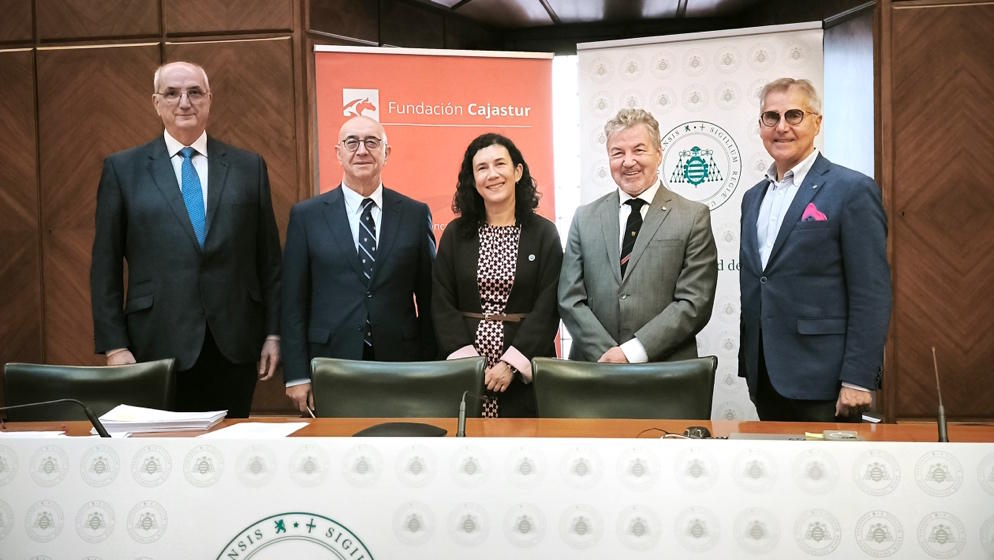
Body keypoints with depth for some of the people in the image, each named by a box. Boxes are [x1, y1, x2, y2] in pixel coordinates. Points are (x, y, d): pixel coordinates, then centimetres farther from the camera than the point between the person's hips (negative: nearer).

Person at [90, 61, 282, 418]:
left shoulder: (249, 166, 8)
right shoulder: (123, 169, 5)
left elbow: (269, 256, 8)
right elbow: (105, 265, 3)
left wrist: (273, 333, 3)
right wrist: (114, 345, -3)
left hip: (235, 344, 1)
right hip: (159, 346, -1)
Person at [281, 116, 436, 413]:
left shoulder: (416, 214, 5)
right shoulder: (306, 216, 3)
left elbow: (428, 299, 7)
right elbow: (293, 302, 2)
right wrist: (296, 376, -3)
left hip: (400, 367, 1)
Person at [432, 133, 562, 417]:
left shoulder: (544, 233, 1)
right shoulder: (456, 233, 6)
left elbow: (548, 308, -5)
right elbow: (442, 305, 2)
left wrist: (511, 364, -14)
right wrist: (469, 362, -11)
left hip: (524, 373, -1)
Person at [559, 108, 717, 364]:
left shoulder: (694, 217, -2)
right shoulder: (585, 218, 6)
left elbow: (695, 302, -8)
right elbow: (570, 298, 1)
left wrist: (632, 352, -15)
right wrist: (608, 355, -11)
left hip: (667, 372, -2)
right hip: (593, 368, 2)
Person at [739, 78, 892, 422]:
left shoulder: (852, 190, -7)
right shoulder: (753, 197, 14)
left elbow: (872, 294, -11)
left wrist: (858, 380, -16)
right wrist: (749, 368, 15)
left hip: (822, 380, -6)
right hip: (765, 380, 6)